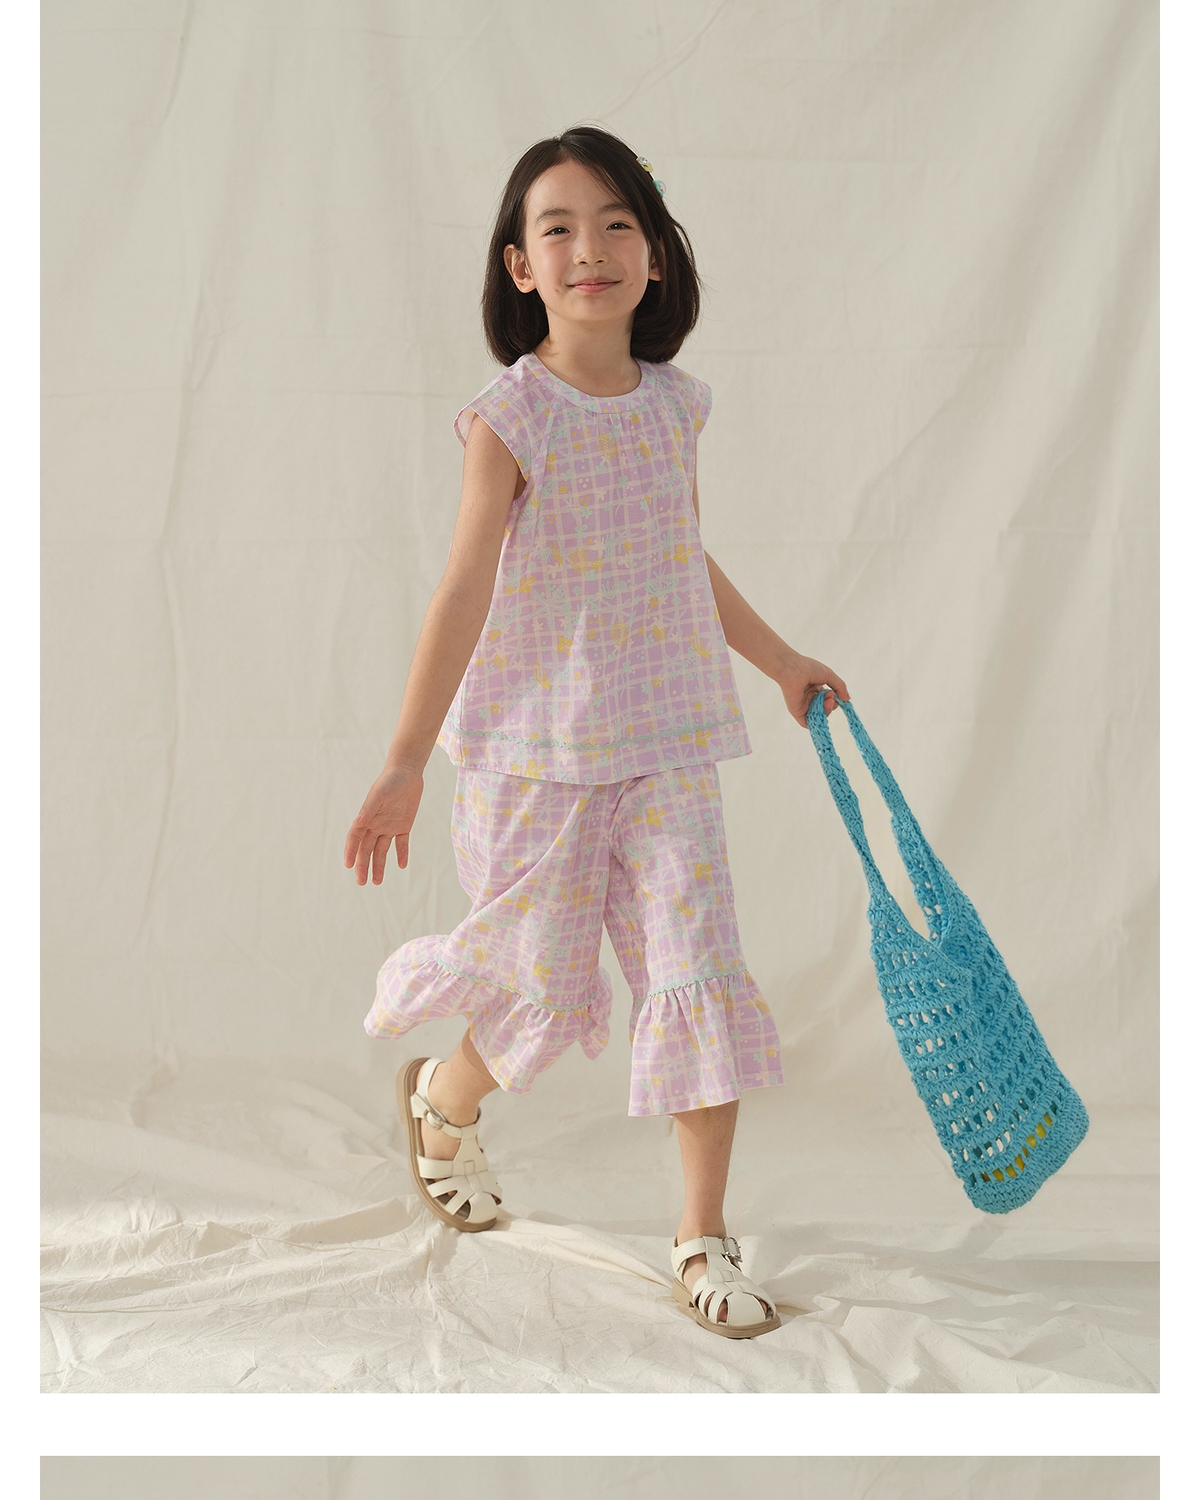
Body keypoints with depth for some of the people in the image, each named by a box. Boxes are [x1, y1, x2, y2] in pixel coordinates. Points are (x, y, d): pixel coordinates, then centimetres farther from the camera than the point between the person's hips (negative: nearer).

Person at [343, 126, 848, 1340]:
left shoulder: (673, 405, 5)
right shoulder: (509, 422, -11)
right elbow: (465, 594, -17)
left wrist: (782, 661, 27)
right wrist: (405, 764, -22)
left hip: (667, 744, 4)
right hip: (538, 750, -4)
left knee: (701, 974, -3)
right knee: (549, 990, 7)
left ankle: (702, 1238, 10)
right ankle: (442, 1099, 41)